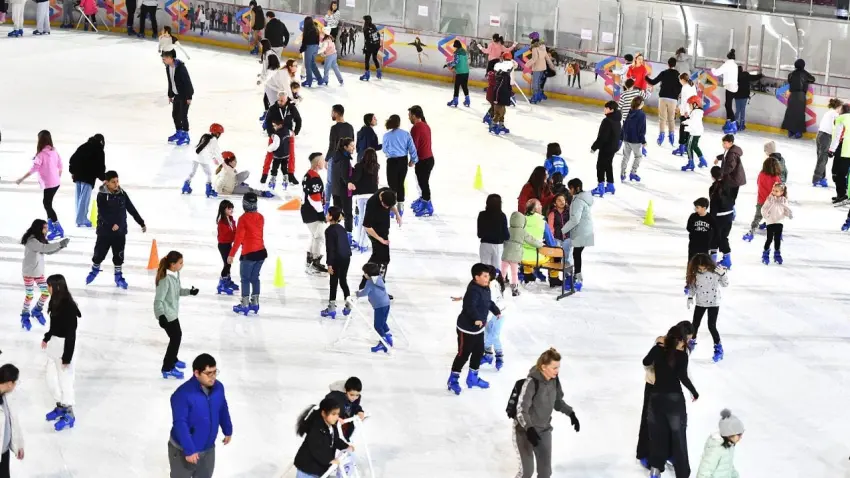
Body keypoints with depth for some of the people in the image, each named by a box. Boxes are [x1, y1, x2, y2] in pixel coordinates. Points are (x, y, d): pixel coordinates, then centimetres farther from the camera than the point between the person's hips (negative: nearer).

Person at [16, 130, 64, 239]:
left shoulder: (41, 154, -19)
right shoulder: (54, 151, 3)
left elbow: (34, 169, -20)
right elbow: (60, 165, 11)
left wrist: (22, 179, -13)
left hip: (48, 183, -8)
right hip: (56, 182, 8)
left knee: (47, 205, -5)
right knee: (47, 203, 22)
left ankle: (58, 230, -11)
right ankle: (50, 225, 32)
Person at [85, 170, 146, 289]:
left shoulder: (122, 193, -1)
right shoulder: (102, 195, -13)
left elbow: (132, 209, 6)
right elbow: (103, 213, -19)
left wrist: (141, 223, 8)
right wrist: (112, 224, -31)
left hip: (120, 231, 3)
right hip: (105, 230, -3)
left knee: (119, 255, 9)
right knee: (99, 252, 10)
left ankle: (118, 276, 23)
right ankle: (95, 270, 36)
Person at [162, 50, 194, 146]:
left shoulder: (180, 67, -26)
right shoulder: (168, 67, 0)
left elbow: (187, 82, -22)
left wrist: (189, 97, -21)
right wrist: (170, 95, 16)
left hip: (184, 95, -8)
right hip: (177, 94, 8)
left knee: (183, 115, -5)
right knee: (175, 114, 14)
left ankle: (185, 136, 7)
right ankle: (179, 133, 31)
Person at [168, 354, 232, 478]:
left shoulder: (218, 387, -8)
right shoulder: (183, 394, -30)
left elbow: (223, 410, 10)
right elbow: (180, 424, -30)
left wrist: (228, 430, 22)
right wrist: (189, 450, -31)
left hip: (208, 448, 6)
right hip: (183, 450, -6)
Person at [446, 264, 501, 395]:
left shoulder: (485, 288, 4)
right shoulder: (473, 291, -27)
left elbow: (488, 302, 24)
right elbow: (470, 306, -42)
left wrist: (496, 311, 34)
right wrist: (477, 318, -55)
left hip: (479, 329, 10)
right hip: (467, 329, -10)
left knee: (479, 352, 20)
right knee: (463, 354, -1)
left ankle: (472, 378, 37)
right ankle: (453, 380, 12)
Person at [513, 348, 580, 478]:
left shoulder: (554, 380, -7)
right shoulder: (532, 382, -27)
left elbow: (558, 401, 12)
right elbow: (521, 410, -28)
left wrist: (571, 414, 0)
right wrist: (529, 429, -40)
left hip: (544, 430, 6)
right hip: (524, 430, -6)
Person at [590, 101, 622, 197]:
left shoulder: (607, 121, -25)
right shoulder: (617, 120, 5)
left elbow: (602, 137, -24)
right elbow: (620, 133, 14)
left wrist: (594, 147, -16)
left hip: (606, 147, -9)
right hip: (614, 146, 9)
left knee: (600, 166, -1)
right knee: (608, 166, 20)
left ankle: (601, 188, -1)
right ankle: (610, 186, 28)